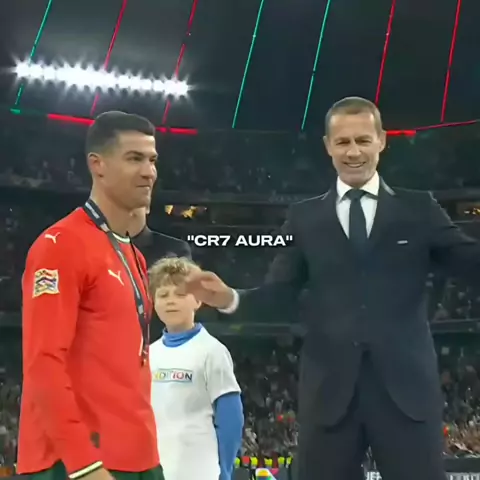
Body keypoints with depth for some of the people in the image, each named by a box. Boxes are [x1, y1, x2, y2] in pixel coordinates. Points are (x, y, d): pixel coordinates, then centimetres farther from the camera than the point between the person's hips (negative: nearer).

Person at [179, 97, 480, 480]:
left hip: (406, 387, -1)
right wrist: (230, 298, -13)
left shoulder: (418, 209, 9)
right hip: (329, 390, 1)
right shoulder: (305, 218, 11)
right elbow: (278, 297, 6)